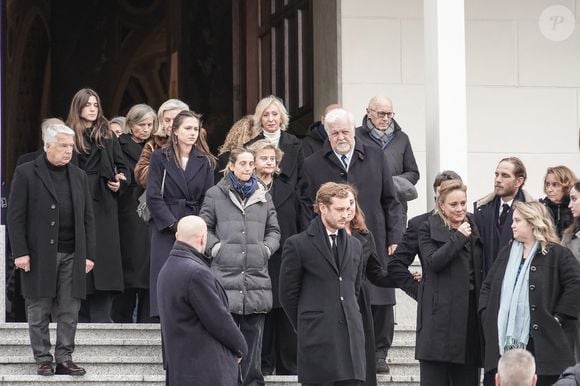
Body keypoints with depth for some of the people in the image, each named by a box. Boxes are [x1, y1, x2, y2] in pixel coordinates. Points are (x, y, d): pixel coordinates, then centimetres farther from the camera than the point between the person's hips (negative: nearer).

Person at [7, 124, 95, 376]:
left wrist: (89, 254, 5)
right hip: (39, 254, -3)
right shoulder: (26, 173, -1)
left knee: (69, 311, 1)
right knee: (39, 311, 1)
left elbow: (88, 218, 13)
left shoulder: (79, 176, 12)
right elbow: (16, 216, -4)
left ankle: (64, 359, 6)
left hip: (72, 255, 3)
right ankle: (43, 359, 9)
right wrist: (20, 252, -11)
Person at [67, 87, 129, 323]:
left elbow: (122, 167, 13)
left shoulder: (107, 137, 14)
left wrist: (120, 180, -6)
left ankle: (101, 317, -4)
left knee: (104, 257, -3)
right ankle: (83, 316, 3)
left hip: (102, 205, 2)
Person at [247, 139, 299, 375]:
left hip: (285, 261, 4)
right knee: (262, 313, -3)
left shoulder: (287, 192, 16)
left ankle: (287, 365, 7)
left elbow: (298, 226, 15)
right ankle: (264, 363, 5)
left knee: (287, 315, 2)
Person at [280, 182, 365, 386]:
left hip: (351, 338, 5)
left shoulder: (354, 245, 16)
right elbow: (288, 294, 2)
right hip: (317, 339, -5)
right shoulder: (298, 245, -1)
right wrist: (305, 328, 6)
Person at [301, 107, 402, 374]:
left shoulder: (375, 157, 8)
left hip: (374, 243, 1)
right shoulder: (313, 165, 4)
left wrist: (394, 238, 4)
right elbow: (307, 208, 6)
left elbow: (390, 201, 10)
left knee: (381, 301, 0)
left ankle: (378, 352, 12)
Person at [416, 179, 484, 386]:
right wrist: (459, 237, -14)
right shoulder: (429, 229, 1)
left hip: (470, 307, 4)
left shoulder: (474, 228, 14)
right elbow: (433, 261, -14)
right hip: (440, 310, -4)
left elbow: (482, 269, 17)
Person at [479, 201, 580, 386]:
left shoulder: (557, 254, -3)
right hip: (505, 341, 6)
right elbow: (487, 286, 21)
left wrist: (558, 317, -13)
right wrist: (487, 315, 7)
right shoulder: (506, 253, 16)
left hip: (541, 342, -6)